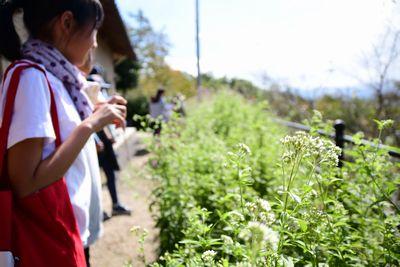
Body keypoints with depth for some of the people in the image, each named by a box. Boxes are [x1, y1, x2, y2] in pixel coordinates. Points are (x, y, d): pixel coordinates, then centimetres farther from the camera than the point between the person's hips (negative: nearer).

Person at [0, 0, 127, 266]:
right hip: (47, 241, -8)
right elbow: (25, 184, -24)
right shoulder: (31, 75, -18)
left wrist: (96, 119, 8)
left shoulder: (51, 77, 8)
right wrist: (89, 125, -21)